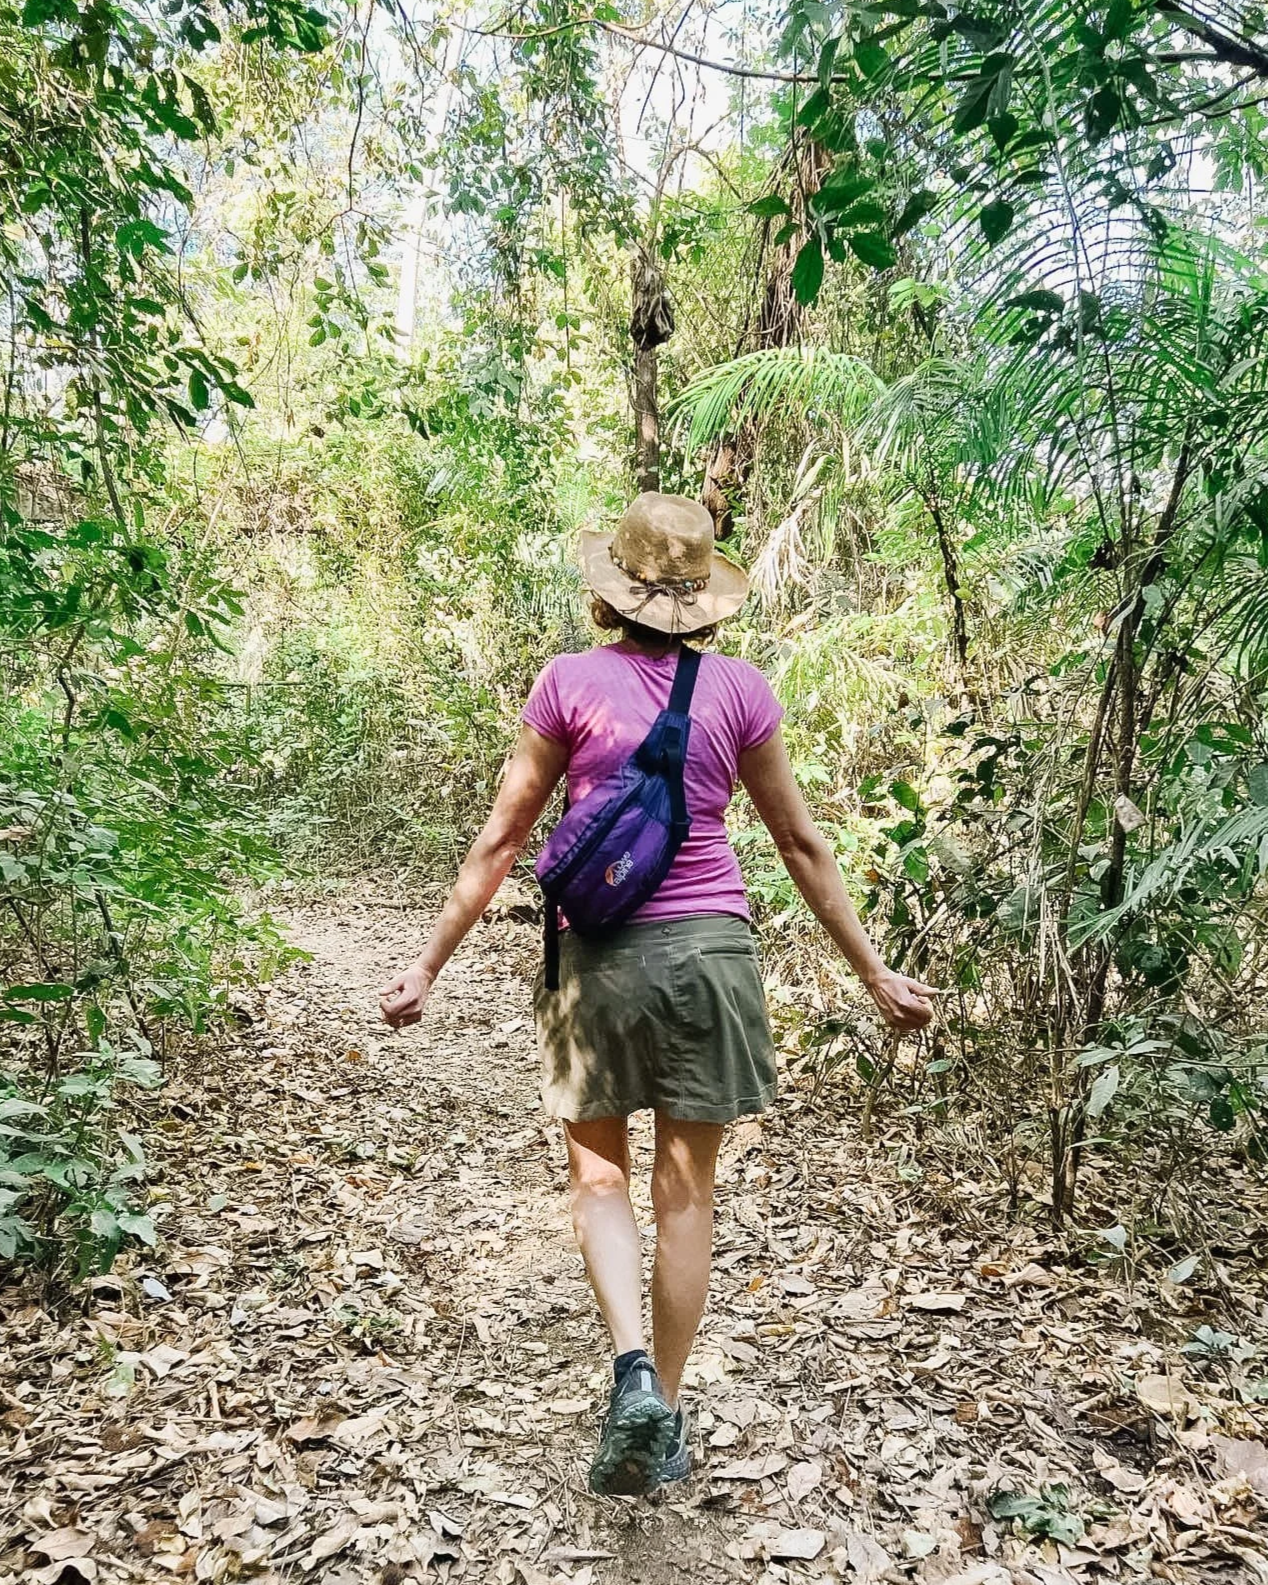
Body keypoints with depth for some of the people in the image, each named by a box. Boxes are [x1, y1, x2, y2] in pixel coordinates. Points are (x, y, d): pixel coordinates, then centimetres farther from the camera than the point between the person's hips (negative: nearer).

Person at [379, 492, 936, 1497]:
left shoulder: (570, 682, -4)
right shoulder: (739, 689, -1)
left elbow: (501, 841, -2)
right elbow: (800, 843, 4)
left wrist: (429, 966, 8)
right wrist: (875, 972, 13)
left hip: (604, 953, -1)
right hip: (710, 950, 1)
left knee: (599, 1170, 18)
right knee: (688, 1187, 12)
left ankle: (633, 1372, 0)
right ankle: (666, 1419, 24)